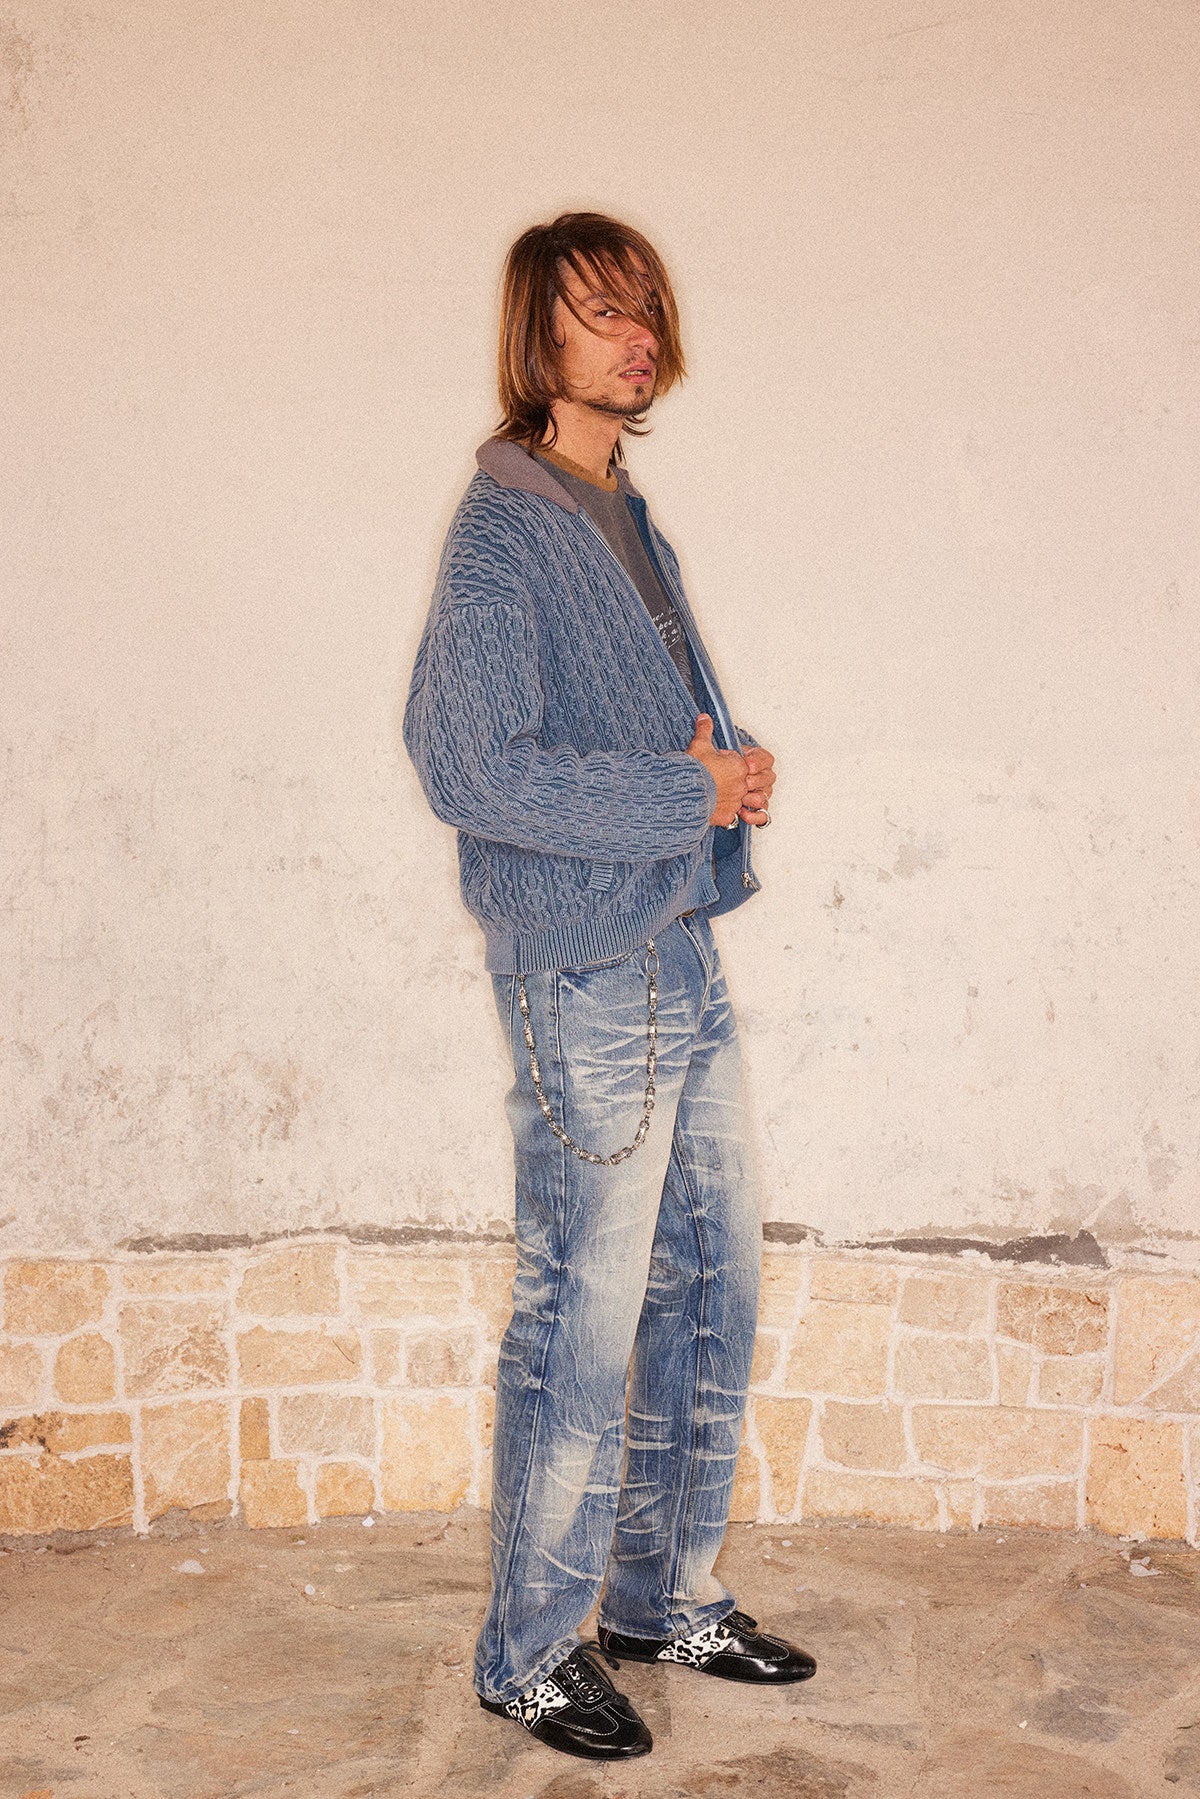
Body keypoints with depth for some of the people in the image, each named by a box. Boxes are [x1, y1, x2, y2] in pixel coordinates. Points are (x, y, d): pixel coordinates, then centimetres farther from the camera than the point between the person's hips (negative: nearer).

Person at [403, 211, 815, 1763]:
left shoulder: (626, 522, 16)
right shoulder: (504, 529, -12)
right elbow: (473, 766, -20)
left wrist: (728, 768, 0)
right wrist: (694, 794, -17)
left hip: (680, 953, 9)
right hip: (587, 975, -9)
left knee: (712, 1284, 15)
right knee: (582, 1322, -1)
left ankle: (664, 1593, 31)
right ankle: (531, 1652, 15)